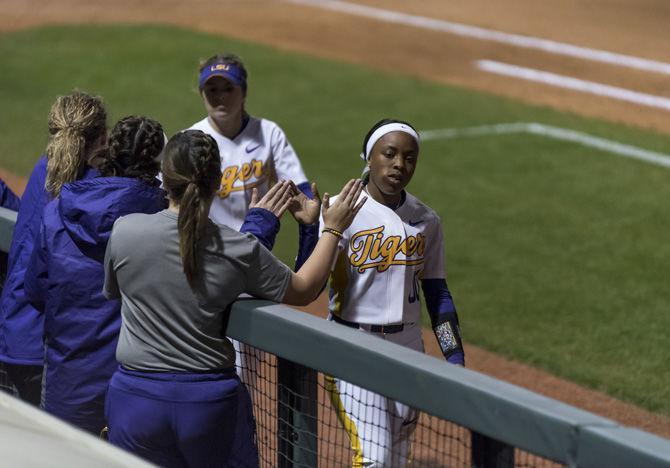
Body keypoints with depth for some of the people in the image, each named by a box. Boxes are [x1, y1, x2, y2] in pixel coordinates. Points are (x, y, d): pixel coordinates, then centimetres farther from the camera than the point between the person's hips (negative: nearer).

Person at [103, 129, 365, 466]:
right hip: (210, 398, 0)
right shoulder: (240, 250, -8)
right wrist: (333, 229, 20)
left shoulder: (123, 231, -8)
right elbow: (303, 290, 7)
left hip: (136, 398, 0)